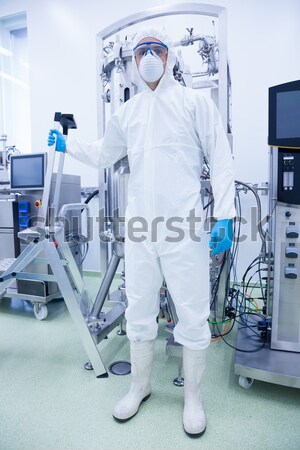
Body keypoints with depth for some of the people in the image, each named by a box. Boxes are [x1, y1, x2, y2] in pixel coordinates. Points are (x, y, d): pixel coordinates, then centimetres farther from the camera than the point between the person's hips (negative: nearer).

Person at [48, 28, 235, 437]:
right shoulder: (126, 112, 18)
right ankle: (140, 386, 38)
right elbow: (103, 155, 30)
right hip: (139, 227, 4)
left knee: (193, 316, 5)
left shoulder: (195, 101, 5)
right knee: (138, 311, 13)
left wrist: (224, 217, -9)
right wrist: (66, 145, 22)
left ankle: (193, 397, 31)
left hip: (185, 227, -3)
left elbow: (221, 161, -1)